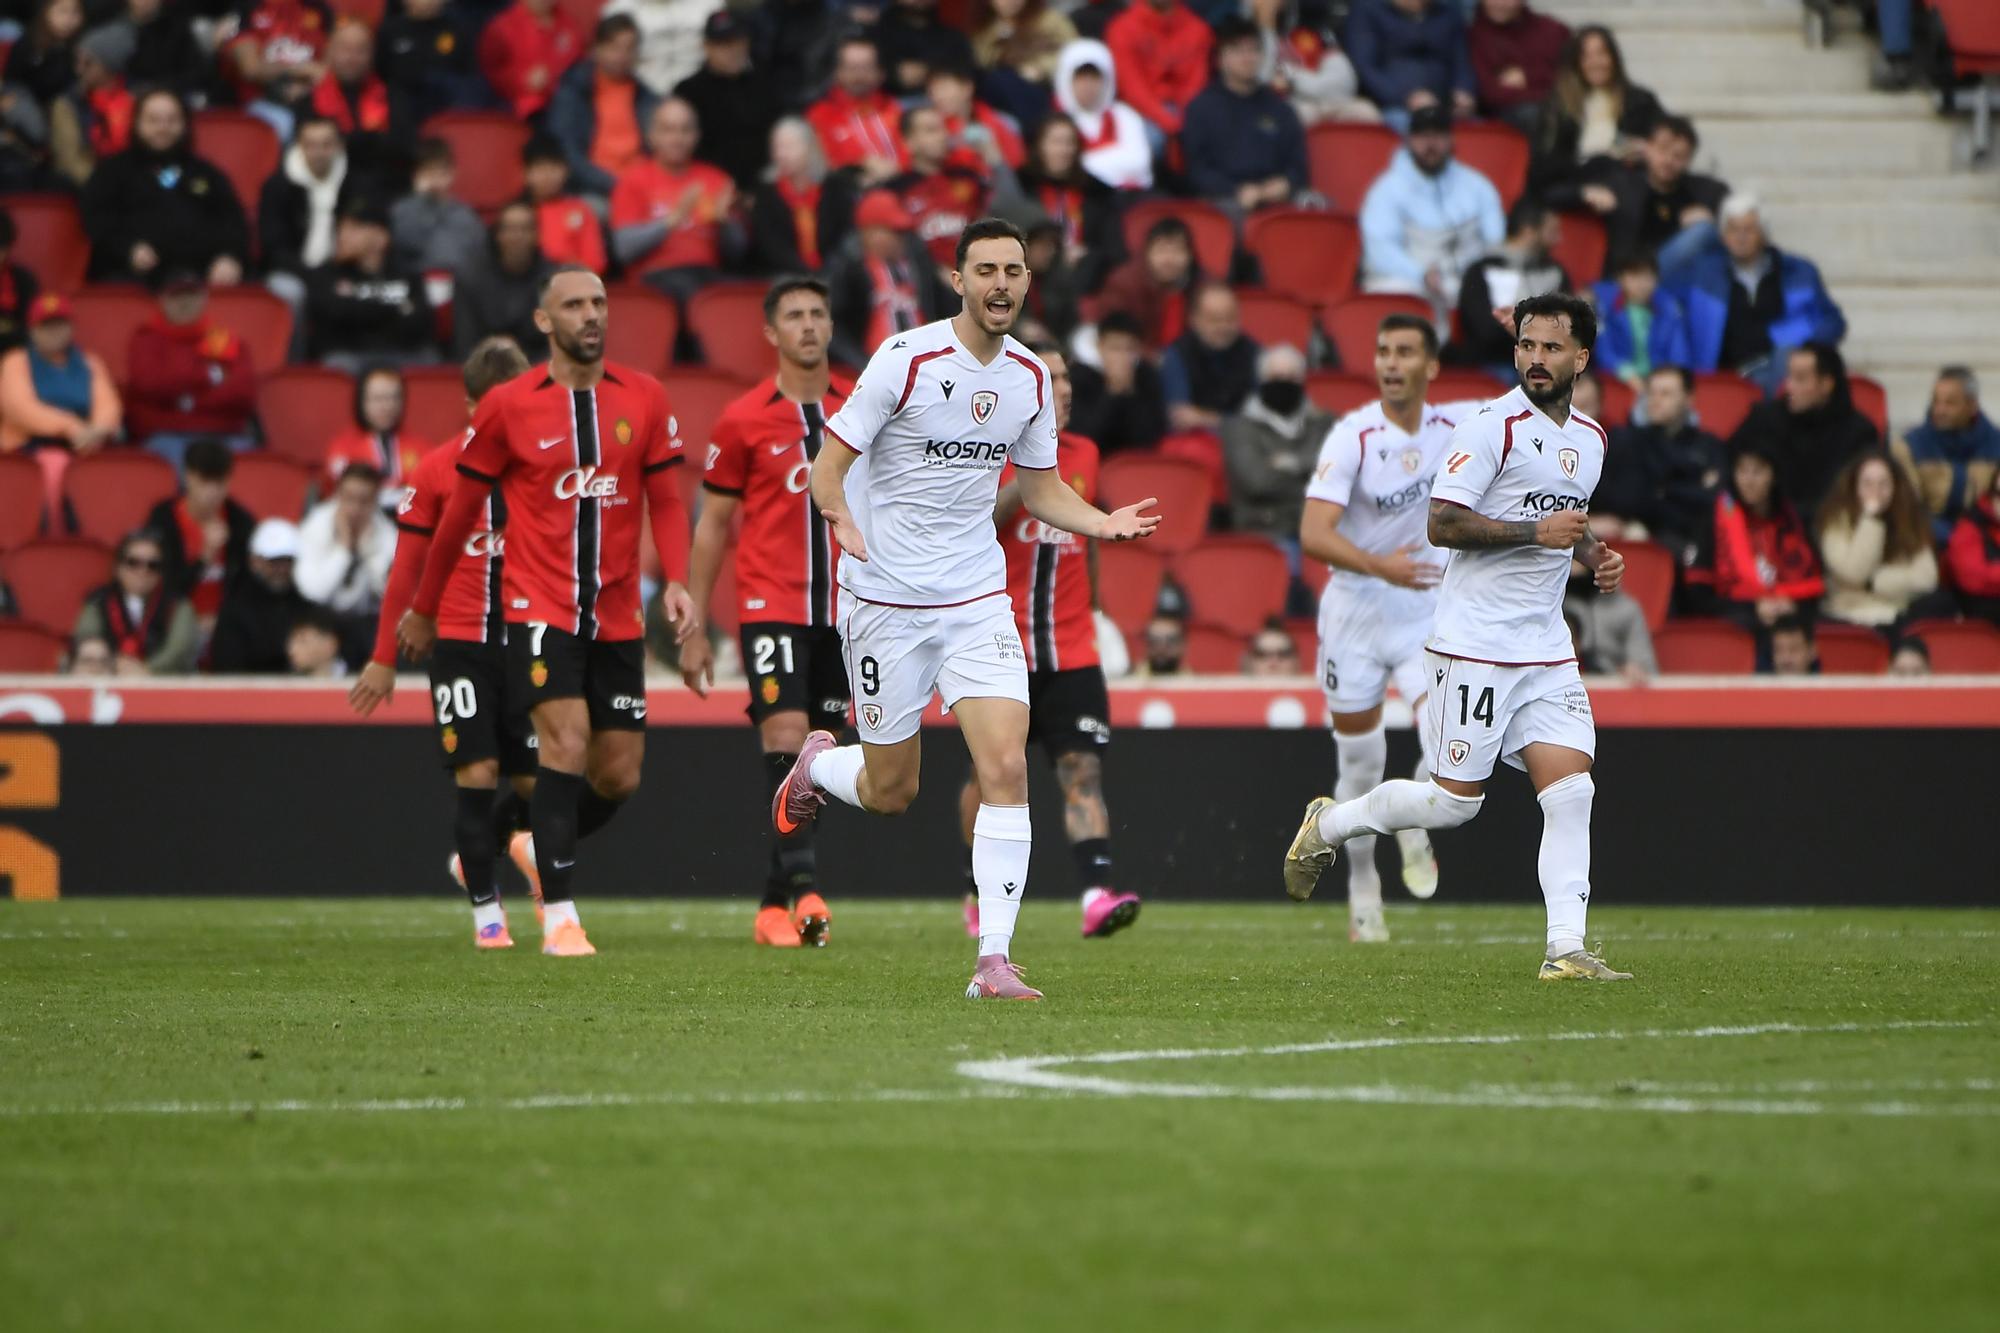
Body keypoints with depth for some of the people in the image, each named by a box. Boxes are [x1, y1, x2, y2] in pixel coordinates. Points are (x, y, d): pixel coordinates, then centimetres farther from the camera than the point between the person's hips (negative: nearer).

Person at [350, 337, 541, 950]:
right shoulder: (437, 471, 0)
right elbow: (407, 570, 5)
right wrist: (384, 657, 5)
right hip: (460, 642, -2)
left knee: (536, 778, 1)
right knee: (477, 772, -8)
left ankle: (479, 852, 31)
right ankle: (485, 907, 1)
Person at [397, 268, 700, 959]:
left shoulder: (644, 398, 5)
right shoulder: (507, 407, -2)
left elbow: (665, 500, 9)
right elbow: (461, 511, 7)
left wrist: (677, 581, -8)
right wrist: (422, 609, 13)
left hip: (617, 615, 4)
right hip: (539, 607, -4)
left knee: (618, 777, 4)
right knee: (567, 741, -20)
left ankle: (539, 850, 33)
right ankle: (559, 915, -16)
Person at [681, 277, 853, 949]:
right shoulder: (743, 420, -1)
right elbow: (712, 526, 4)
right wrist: (694, 629, 2)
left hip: (842, 611, 3)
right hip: (770, 607, -3)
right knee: (786, 738, -18)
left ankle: (775, 904, 13)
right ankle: (803, 886, -26)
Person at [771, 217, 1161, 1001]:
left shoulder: (1030, 378, 3)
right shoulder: (906, 360, -12)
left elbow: (1041, 487, 16)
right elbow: (829, 463, -11)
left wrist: (1103, 523, -3)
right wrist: (840, 516, -33)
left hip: (977, 598, 3)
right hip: (887, 602, -3)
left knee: (1006, 767, -15)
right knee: (891, 792, 6)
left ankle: (994, 959, -13)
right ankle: (818, 767, 43)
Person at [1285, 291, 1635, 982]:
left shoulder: (1590, 437, 14)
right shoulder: (1494, 426, -11)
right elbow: (1442, 523, -17)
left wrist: (1591, 552, 11)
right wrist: (1536, 531, -21)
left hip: (1547, 650, 7)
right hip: (1475, 645, -7)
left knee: (1571, 791, -7)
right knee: (1454, 802, -2)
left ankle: (1566, 949, -9)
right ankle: (1329, 824, 22)